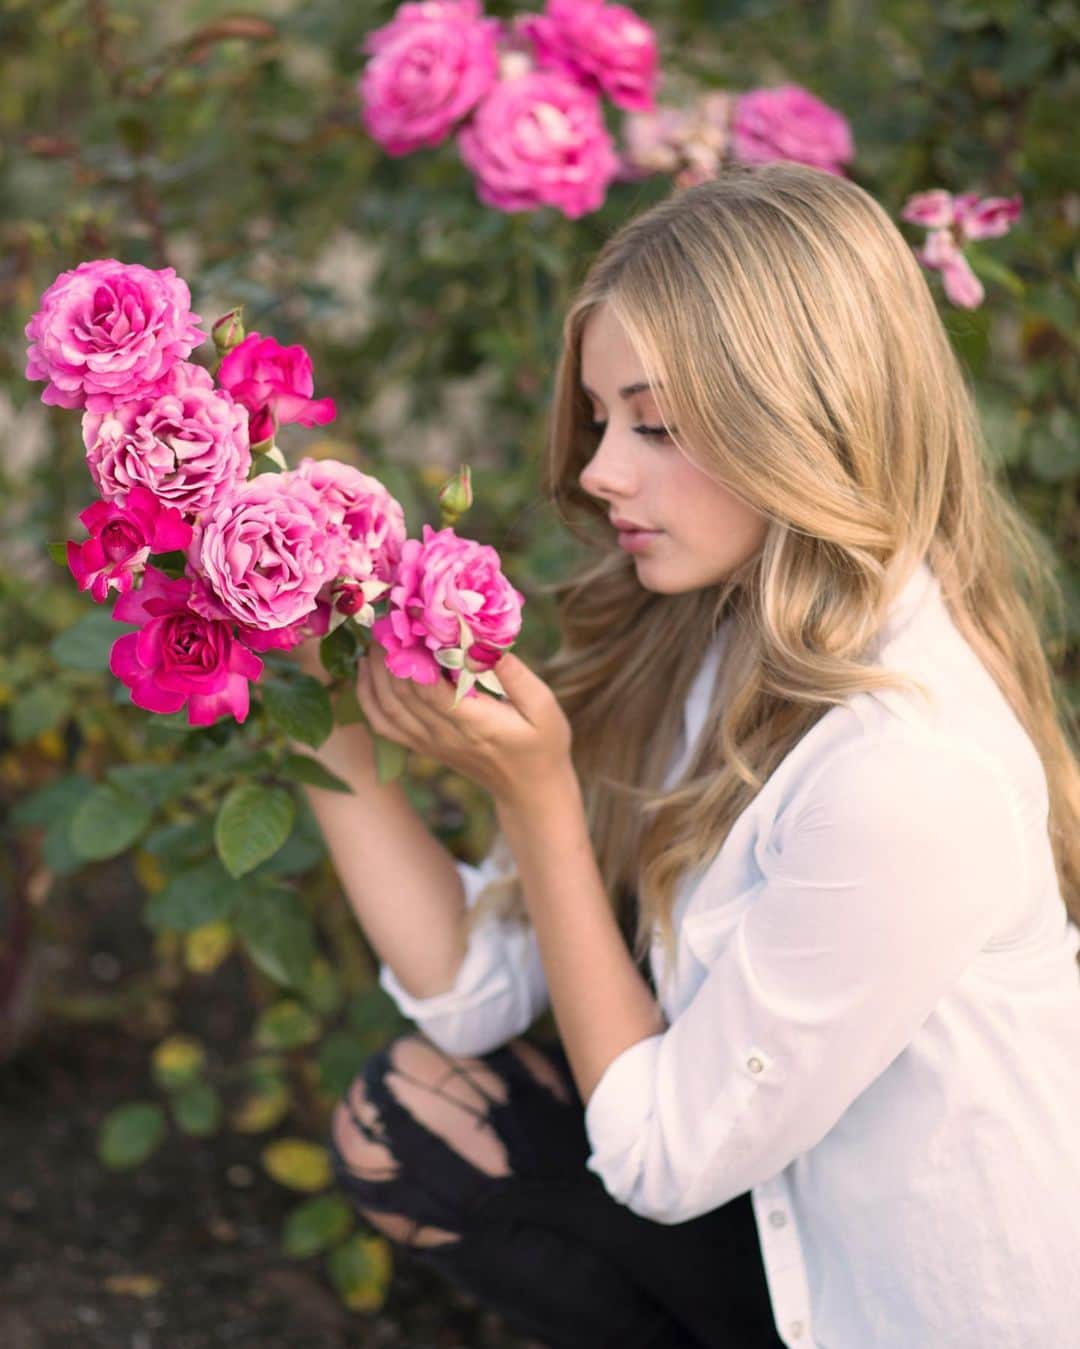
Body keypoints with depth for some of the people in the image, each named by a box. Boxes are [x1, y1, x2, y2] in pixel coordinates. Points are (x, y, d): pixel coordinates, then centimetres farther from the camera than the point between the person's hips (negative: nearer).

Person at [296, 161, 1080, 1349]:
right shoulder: (705, 639, -6)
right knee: (408, 1120, 0)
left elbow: (662, 1154, -20)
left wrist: (536, 798, -22)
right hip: (805, 1220, 7)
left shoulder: (906, 775, -31)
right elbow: (474, 986, -5)